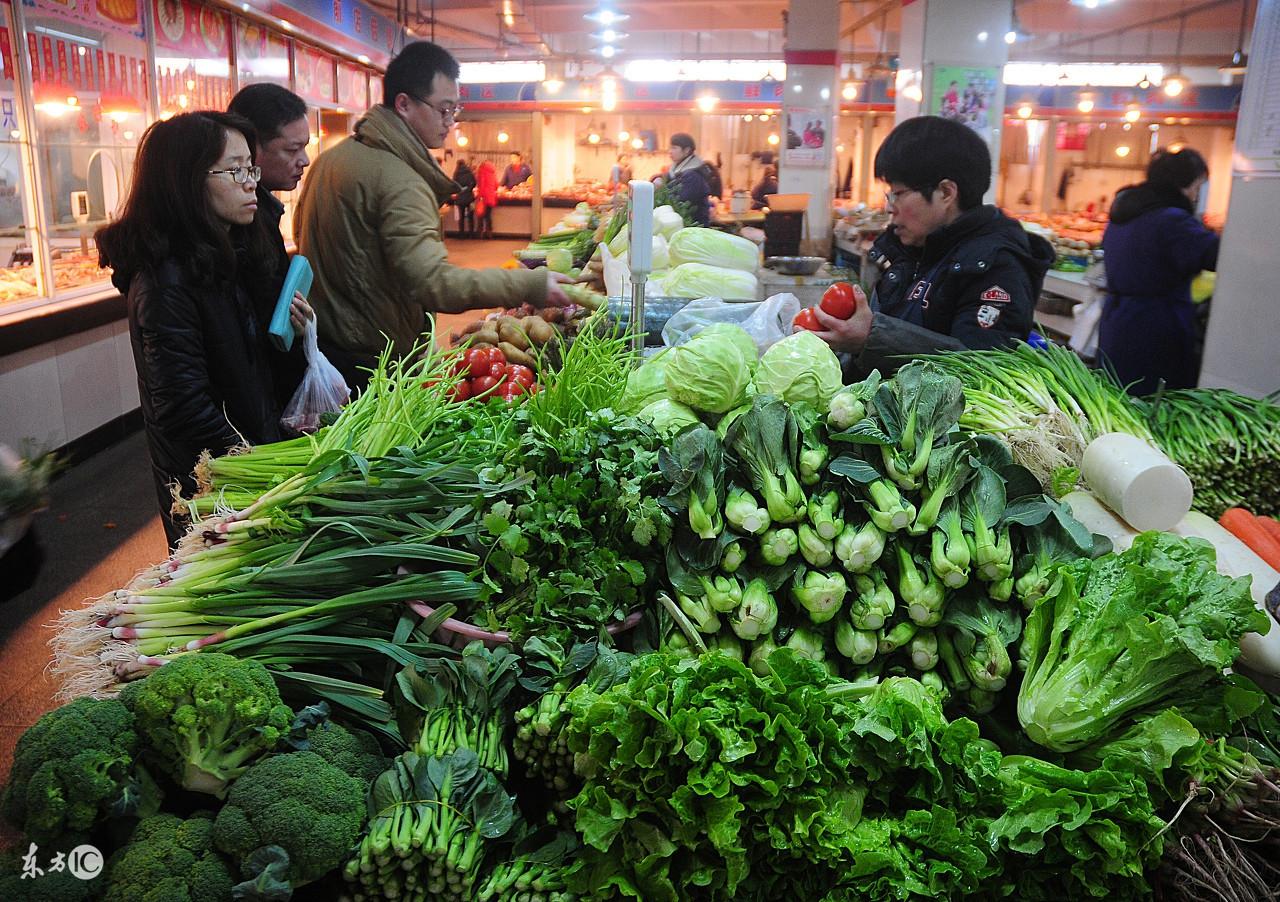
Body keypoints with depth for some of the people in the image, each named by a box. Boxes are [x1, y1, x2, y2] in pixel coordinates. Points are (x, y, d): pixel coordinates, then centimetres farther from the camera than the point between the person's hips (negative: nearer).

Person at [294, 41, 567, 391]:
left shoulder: (330, 158, 8)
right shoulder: (399, 182, -22)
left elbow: (301, 230, 22)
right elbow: (433, 282, -33)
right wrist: (530, 285, -33)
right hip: (372, 360, -9)